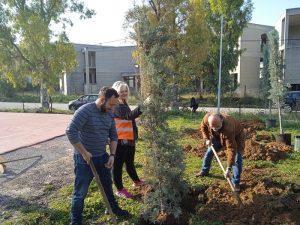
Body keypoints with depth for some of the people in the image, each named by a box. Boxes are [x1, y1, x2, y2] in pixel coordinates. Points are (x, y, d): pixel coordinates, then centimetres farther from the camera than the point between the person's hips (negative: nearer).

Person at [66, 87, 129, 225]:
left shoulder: (110, 114, 1)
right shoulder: (85, 111, -21)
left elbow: (113, 136, 9)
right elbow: (70, 132, -26)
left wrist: (112, 154, -1)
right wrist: (84, 153, -21)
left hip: (102, 157, 7)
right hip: (85, 159, -7)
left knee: (107, 185, 24)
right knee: (81, 192, 8)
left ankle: (114, 208, 45)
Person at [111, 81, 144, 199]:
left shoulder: (124, 104, 14)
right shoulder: (115, 106, -17)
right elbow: (128, 115, -31)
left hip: (128, 139, 10)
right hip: (120, 140, -9)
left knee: (130, 162, 24)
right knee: (118, 164, 4)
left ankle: (136, 181, 42)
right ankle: (120, 190, 15)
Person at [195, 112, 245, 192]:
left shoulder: (228, 128, -47)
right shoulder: (207, 118, -34)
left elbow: (231, 149, -44)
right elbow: (203, 126, -6)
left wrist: (229, 168, -43)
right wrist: (207, 139, -15)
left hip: (236, 136, -5)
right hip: (218, 136, 5)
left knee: (237, 158, -15)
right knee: (210, 151, 9)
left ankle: (236, 183, -1)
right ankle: (204, 171, 30)